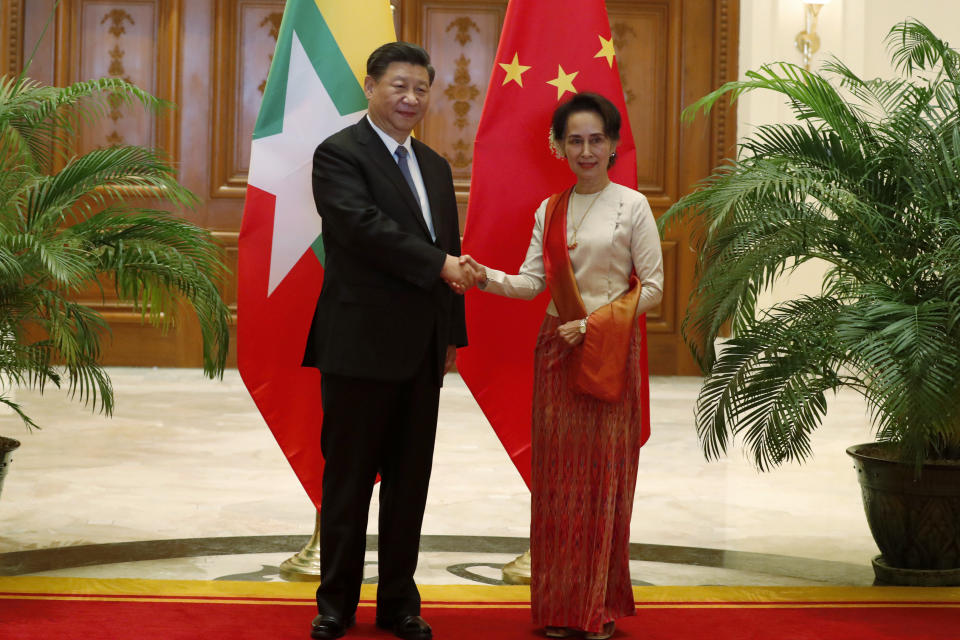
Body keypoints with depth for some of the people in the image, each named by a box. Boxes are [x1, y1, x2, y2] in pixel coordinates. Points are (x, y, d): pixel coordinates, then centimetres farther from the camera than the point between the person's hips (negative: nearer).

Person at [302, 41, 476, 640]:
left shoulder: (435, 166, 17)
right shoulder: (339, 153, -6)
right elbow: (364, 225, -20)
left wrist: (452, 335, 15)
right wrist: (439, 264, -19)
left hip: (421, 350, 7)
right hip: (360, 344, -6)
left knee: (410, 480, 10)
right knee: (349, 480, 3)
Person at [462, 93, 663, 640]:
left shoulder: (632, 206, -2)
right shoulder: (549, 212, 11)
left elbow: (652, 287, -5)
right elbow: (532, 282, 3)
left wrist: (594, 327, -13)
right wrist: (486, 278, -15)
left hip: (611, 353, -4)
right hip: (558, 350, 4)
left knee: (605, 473, -2)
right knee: (558, 475, 4)